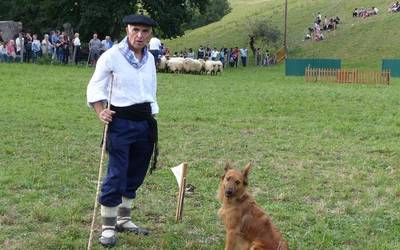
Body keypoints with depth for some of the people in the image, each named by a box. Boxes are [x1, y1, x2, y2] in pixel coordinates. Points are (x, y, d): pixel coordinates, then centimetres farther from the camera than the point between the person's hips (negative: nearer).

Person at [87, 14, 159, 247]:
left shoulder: (150, 58, 10)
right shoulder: (112, 55, -7)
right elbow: (96, 87, -3)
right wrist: (101, 112, -17)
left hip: (146, 122, 6)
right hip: (121, 121, -6)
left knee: (136, 175, 12)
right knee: (117, 175, -7)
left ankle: (124, 219, 26)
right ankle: (108, 226, 3)